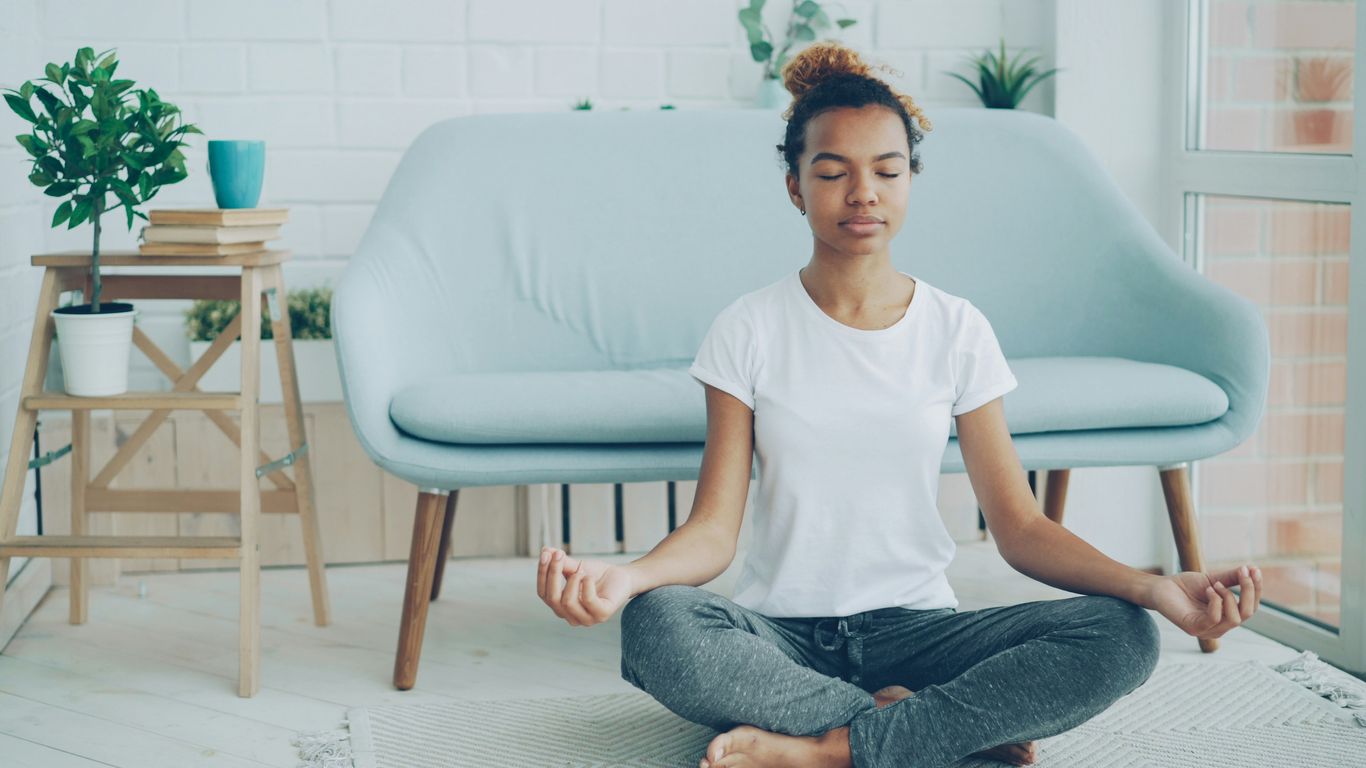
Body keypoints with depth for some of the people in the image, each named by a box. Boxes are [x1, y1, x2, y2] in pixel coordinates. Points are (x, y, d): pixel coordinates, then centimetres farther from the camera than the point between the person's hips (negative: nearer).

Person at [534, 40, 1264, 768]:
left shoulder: (956, 330, 4)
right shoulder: (748, 331, 1)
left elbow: (1018, 525, 1)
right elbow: (714, 528, -6)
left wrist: (1154, 587, -16)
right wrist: (626, 575, -29)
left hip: (912, 625, 1)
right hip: (782, 630, -1)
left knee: (1122, 638, -23)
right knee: (656, 625, -34)